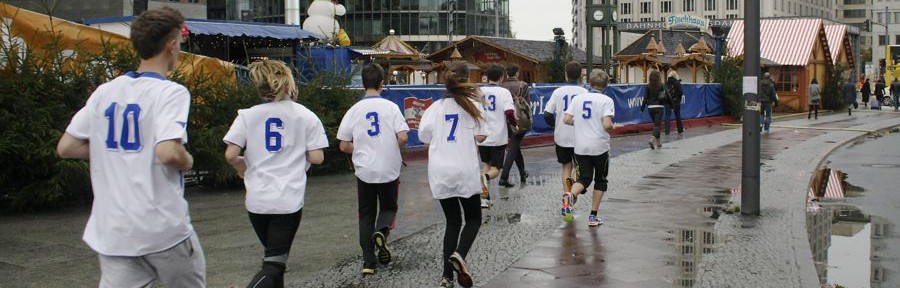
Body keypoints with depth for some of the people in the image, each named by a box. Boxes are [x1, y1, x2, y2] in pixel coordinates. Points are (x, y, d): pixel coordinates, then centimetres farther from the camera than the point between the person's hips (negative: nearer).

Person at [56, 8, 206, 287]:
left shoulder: (104, 92, 6)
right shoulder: (171, 92, -11)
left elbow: (65, 147, 8)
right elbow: (169, 152, -25)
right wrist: (187, 161, -3)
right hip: (163, 229, -5)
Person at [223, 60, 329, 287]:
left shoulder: (247, 116, -1)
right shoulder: (306, 117, -2)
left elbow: (230, 155, -7)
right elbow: (317, 158, -4)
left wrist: (241, 166, 15)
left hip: (257, 200, 3)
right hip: (289, 200, -2)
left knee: (273, 255, 22)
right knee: (274, 264, -1)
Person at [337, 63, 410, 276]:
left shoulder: (354, 110, -2)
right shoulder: (390, 107, -6)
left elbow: (344, 146, -1)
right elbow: (402, 138, -13)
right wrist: (391, 149, 7)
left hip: (364, 171, 1)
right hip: (389, 169, -1)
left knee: (366, 215, 12)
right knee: (389, 207, 19)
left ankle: (368, 262, 7)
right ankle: (382, 231, -14)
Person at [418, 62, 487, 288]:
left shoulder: (435, 107, 4)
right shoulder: (473, 105, -2)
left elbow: (424, 136, 2)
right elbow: (481, 136, -8)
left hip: (440, 173, 3)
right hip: (465, 171, -3)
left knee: (452, 221, 14)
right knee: (473, 219, 12)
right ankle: (459, 255, -15)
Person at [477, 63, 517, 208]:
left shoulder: (479, 91, 1)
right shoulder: (504, 92, -8)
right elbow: (509, 112, -20)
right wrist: (513, 125, -1)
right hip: (498, 137, -3)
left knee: (487, 164, 22)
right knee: (495, 169, 8)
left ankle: (485, 198, 13)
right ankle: (486, 177, -27)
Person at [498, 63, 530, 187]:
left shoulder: (501, 87, 2)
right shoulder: (522, 85, -4)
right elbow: (527, 104, -2)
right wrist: (528, 118, 9)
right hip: (519, 120, -4)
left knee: (515, 146, 20)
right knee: (513, 148, -2)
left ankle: (523, 174, 33)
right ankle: (504, 177, -13)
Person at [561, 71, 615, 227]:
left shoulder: (578, 98, 4)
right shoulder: (606, 100, -9)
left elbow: (567, 120, -1)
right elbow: (607, 124, -20)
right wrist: (611, 129, 2)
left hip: (580, 148, 3)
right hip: (599, 147, -3)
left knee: (584, 178, 11)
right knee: (600, 180, 14)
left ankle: (571, 194, -22)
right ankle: (593, 216, 14)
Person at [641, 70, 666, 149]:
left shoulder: (648, 86, -3)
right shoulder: (661, 85, -5)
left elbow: (645, 98, -4)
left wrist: (642, 108, 1)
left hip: (651, 107, 2)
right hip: (659, 107, -2)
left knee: (655, 124, 18)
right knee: (657, 125, -5)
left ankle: (658, 142, 26)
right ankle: (653, 138, -29)